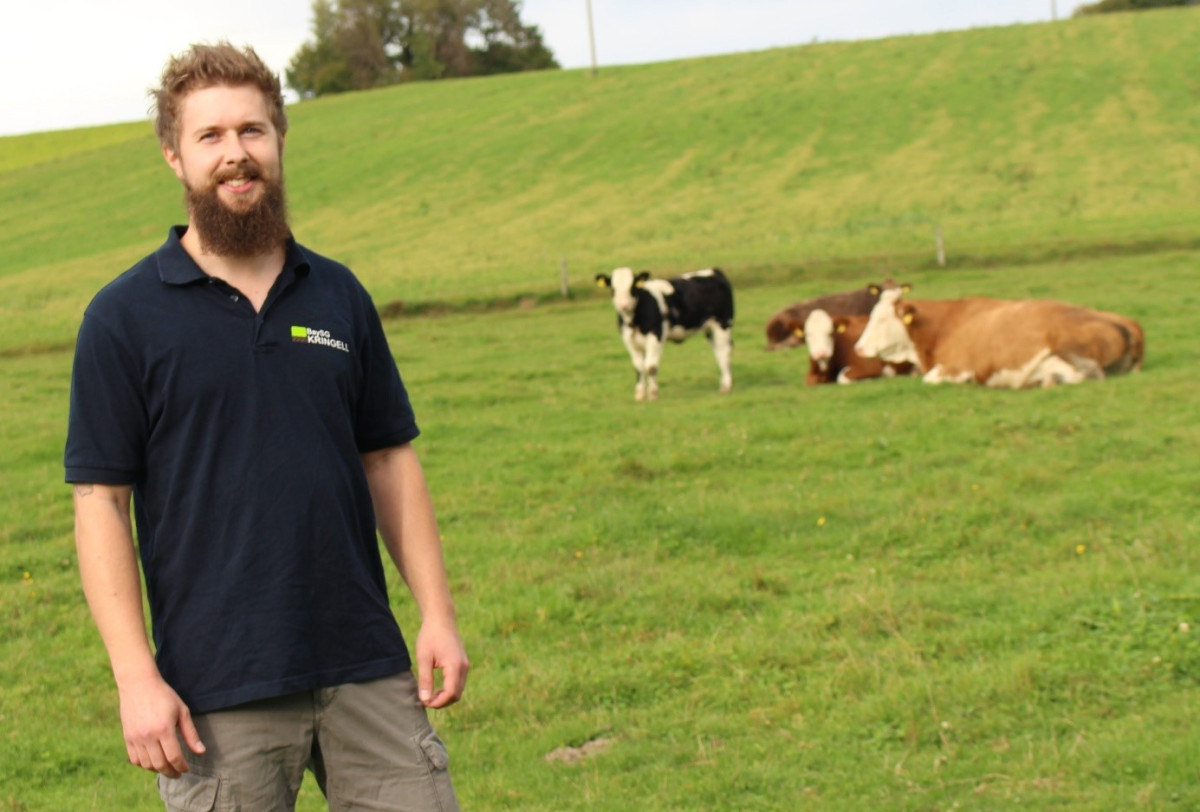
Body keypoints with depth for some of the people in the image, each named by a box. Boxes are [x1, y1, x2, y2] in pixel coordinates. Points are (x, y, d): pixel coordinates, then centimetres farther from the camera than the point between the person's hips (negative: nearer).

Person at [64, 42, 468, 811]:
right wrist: (137, 677, -12)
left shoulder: (339, 294, 9)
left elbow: (389, 459, 12)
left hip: (369, 668, 3)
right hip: (219, 690, -3)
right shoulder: (125, 316, -3)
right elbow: (101, 502, -5)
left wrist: (438, 614, 4)